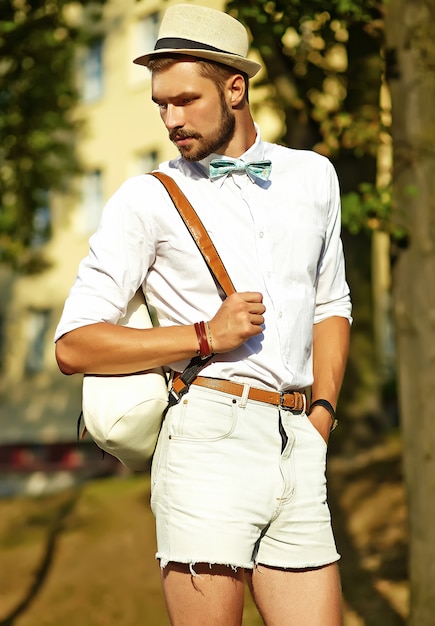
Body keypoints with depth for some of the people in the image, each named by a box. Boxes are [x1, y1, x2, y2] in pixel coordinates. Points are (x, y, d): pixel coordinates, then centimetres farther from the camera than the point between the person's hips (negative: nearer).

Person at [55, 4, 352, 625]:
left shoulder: (313, 176, 16)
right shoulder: (148, 199, 3)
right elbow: (73, 346, 0)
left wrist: (323, 409, 10)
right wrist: (205, 335, -9)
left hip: (299, 453, 4)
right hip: (209, 440, -4)